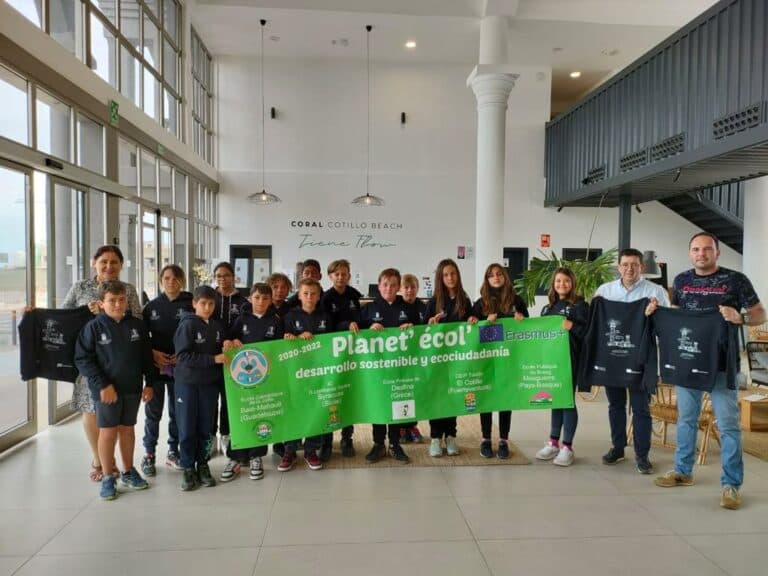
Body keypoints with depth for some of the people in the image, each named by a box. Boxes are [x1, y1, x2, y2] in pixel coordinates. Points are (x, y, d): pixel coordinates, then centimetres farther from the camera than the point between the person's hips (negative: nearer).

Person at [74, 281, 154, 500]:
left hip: (132, 388, 3)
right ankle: (107, 478, 17)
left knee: (127, 429, 14)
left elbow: (146, 357, 8)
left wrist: (149, 383, 5)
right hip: (106, 389, -3)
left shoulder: (136, 325, 2)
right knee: (108, 431, 3)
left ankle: (128, 471, 28)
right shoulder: (94, 327, -7)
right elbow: (82, 359, -9)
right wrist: (102, 385, -14)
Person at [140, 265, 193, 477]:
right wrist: (153, 353, -8)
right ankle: (149, 454, 17)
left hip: (180, 366, 0)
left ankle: (173, 451, 24)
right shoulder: (152, 306, 4)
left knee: (177, 410, 9)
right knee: (153, 410, 3)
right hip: (156, 366, 0)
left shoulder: (190, 305, -1)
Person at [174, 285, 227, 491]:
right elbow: (183, 356, -18)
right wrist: (213, 359, -21)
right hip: (187, 383, -4)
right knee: (187, 428, 4)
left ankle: (203, 465, 24)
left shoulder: (217, 326, 5)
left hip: (210, 383, 4)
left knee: (206, 428, 10)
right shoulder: (187, 324, -10)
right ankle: (188, 468, 17)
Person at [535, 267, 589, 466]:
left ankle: (567, 447, 8)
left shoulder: (579, 304, -3)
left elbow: (587, 331, -10)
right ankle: (553, 442, 23)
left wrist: (571, 326, -25)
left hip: (570, 359, -6)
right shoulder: (548, 307, 15)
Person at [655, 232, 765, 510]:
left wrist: (740, 318, -21)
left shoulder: (735, 280, -4)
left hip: (721, 363, -4)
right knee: (686, 419, 14)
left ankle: (731, 484, 9)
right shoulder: (681, 280, 7)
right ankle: (683, 471, 27)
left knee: (728, 424, -1)